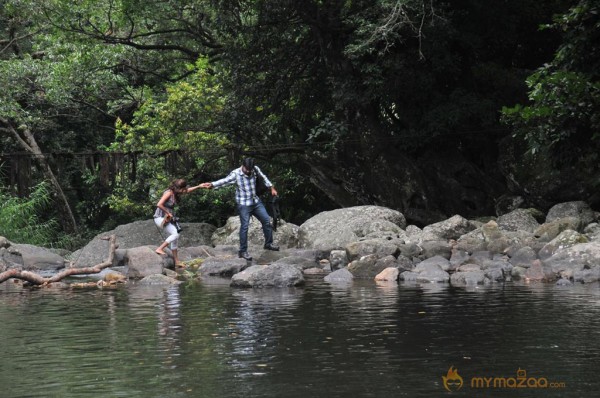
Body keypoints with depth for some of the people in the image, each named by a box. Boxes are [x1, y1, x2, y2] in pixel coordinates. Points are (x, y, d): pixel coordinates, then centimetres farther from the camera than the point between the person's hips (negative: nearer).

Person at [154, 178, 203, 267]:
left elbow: (188, 190, 22)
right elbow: (159, 204, -30)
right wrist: (168, 213, -21)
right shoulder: (169, 193, -21)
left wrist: (199, 186, 17)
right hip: (160, 218, -10)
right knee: (175, 234, -19)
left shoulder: (176, 193, 5)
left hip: (168, 219, 10)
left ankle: (176, 261, 17)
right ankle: (160, 249, -15)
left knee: (175, 236, 11)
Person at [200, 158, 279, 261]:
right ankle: (243, 251, -1)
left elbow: (263, 177, 14)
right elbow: (224, 181, -29)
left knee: (266, 221, 9)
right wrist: (212, 185, -45)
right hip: (243, 205, -6)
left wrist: (271, 188, 17)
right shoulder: (235, 174, -17)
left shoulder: (255, 169, -3)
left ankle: (268, 243, 28)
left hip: (256, 202, 6)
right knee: (244, 226, -9)